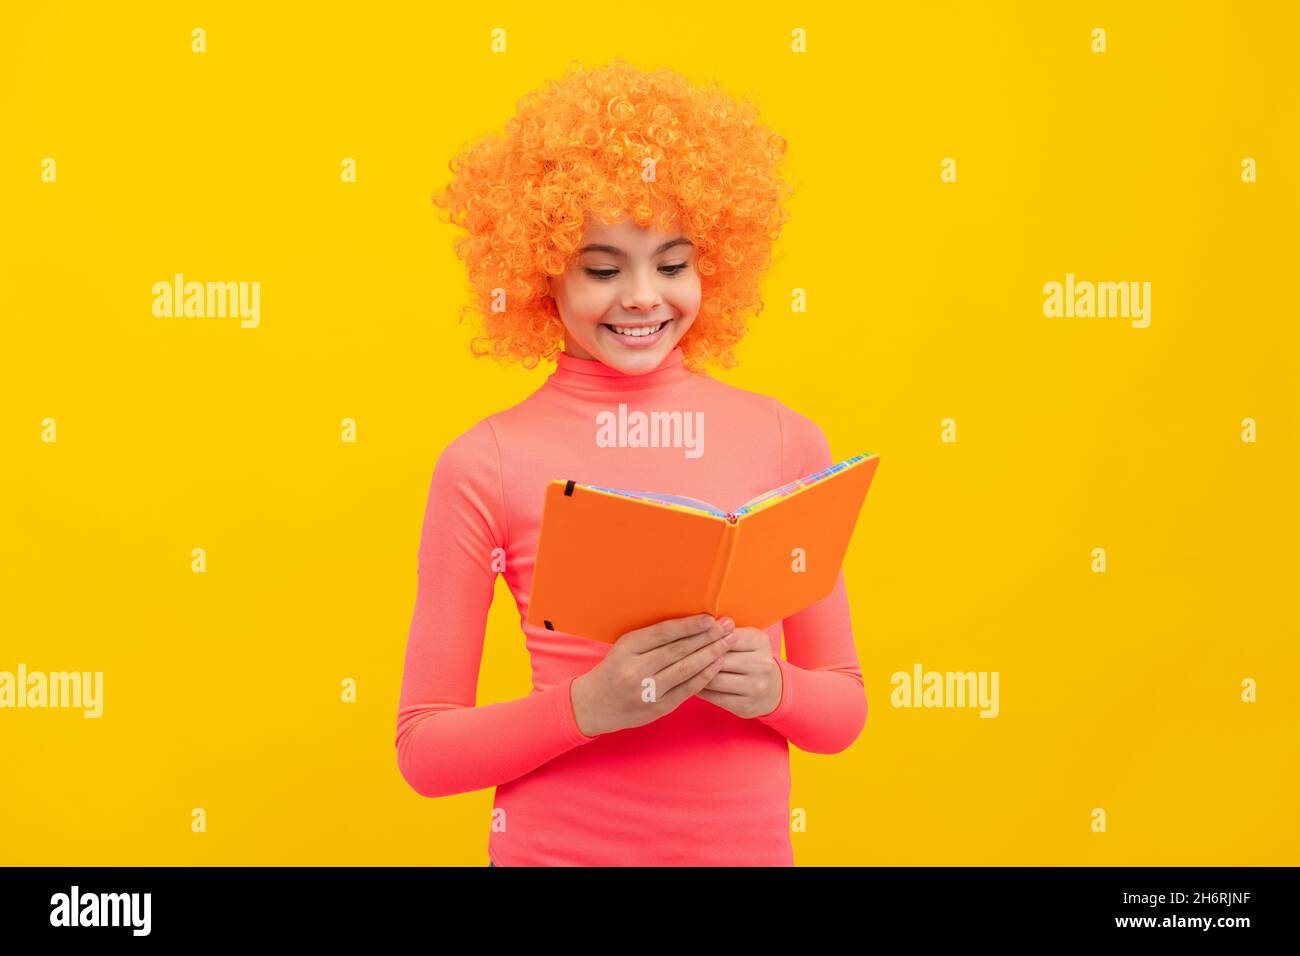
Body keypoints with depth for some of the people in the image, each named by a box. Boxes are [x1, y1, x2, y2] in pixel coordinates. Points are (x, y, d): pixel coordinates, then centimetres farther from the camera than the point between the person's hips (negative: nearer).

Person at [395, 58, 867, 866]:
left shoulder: (786, 441, -3)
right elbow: (425, 749, -7)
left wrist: (771, 688, -16)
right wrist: (586, 705, -22)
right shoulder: (485, 466, -9)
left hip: (748, 841, 2)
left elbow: (845, 709, 4)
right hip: (558, 844, -2)